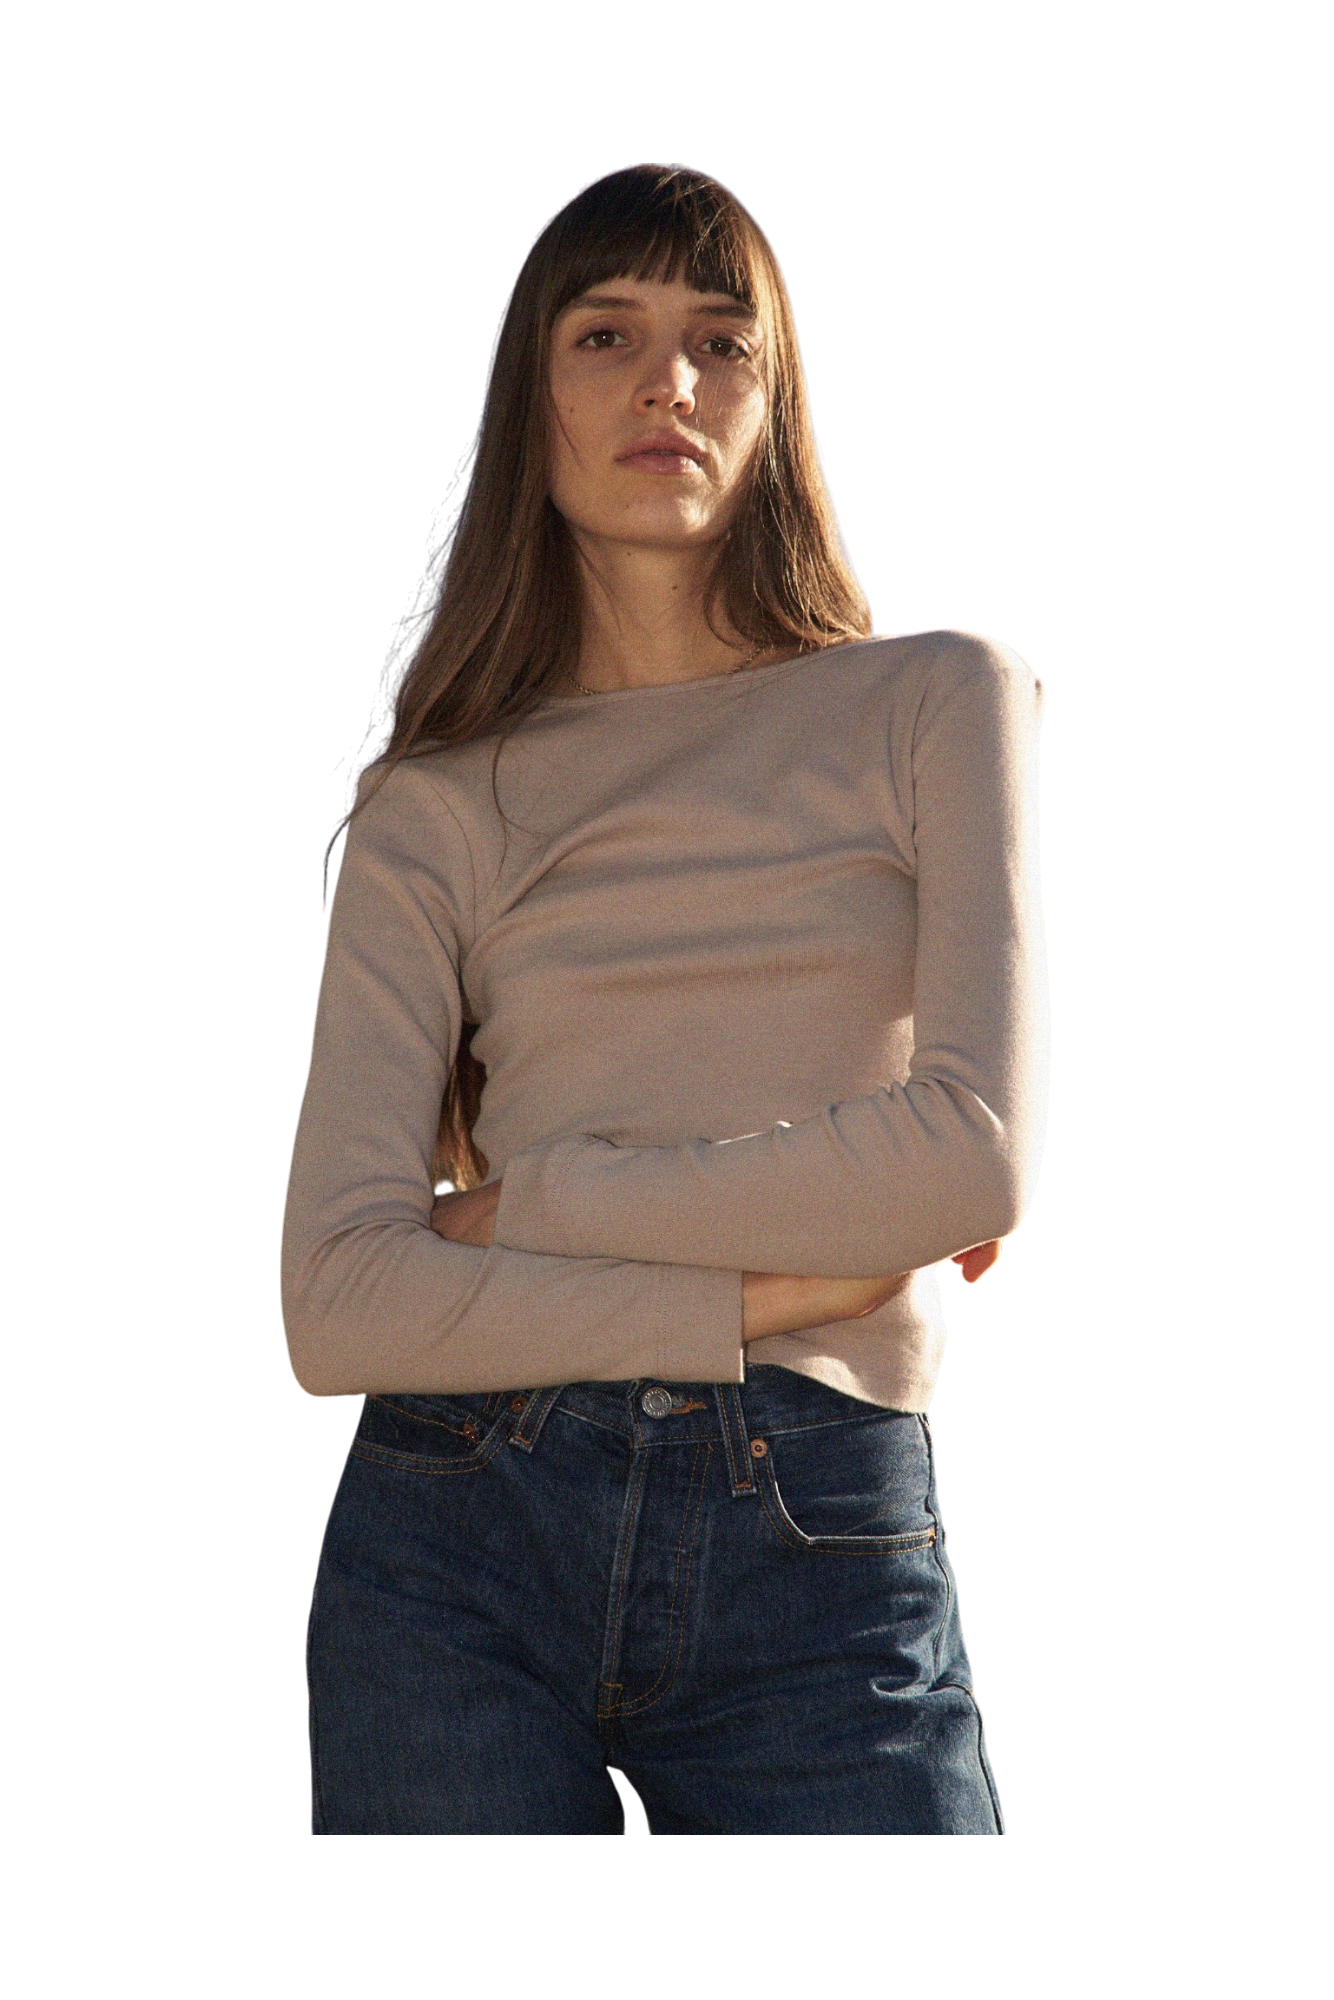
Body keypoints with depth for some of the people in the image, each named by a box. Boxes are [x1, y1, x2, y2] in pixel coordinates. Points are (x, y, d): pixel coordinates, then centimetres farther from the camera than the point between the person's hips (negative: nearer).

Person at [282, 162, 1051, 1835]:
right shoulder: (432, 813, 6)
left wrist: (527, 1201, -6)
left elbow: (977, 1150, -8)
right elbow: (338, 1304, -4)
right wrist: (777, 1282, -10)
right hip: (461, 1551, 1)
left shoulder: (939, 703, 6)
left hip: (827, 1577, 0)